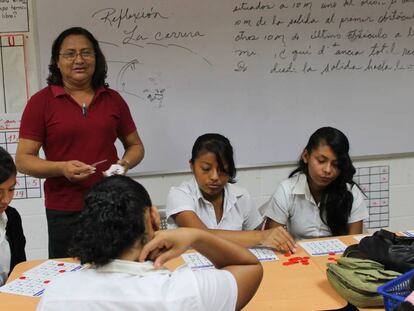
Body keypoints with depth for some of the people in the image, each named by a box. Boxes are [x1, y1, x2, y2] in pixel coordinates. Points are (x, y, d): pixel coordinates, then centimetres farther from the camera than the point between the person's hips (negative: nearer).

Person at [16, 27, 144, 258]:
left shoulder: (113, 99, 8)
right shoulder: (41, 102, 0)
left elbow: (135, 145, 16)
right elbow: (23, 159, -2)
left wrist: (125, 163, -5)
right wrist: (62, 168, -17)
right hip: (64, 212, -2)